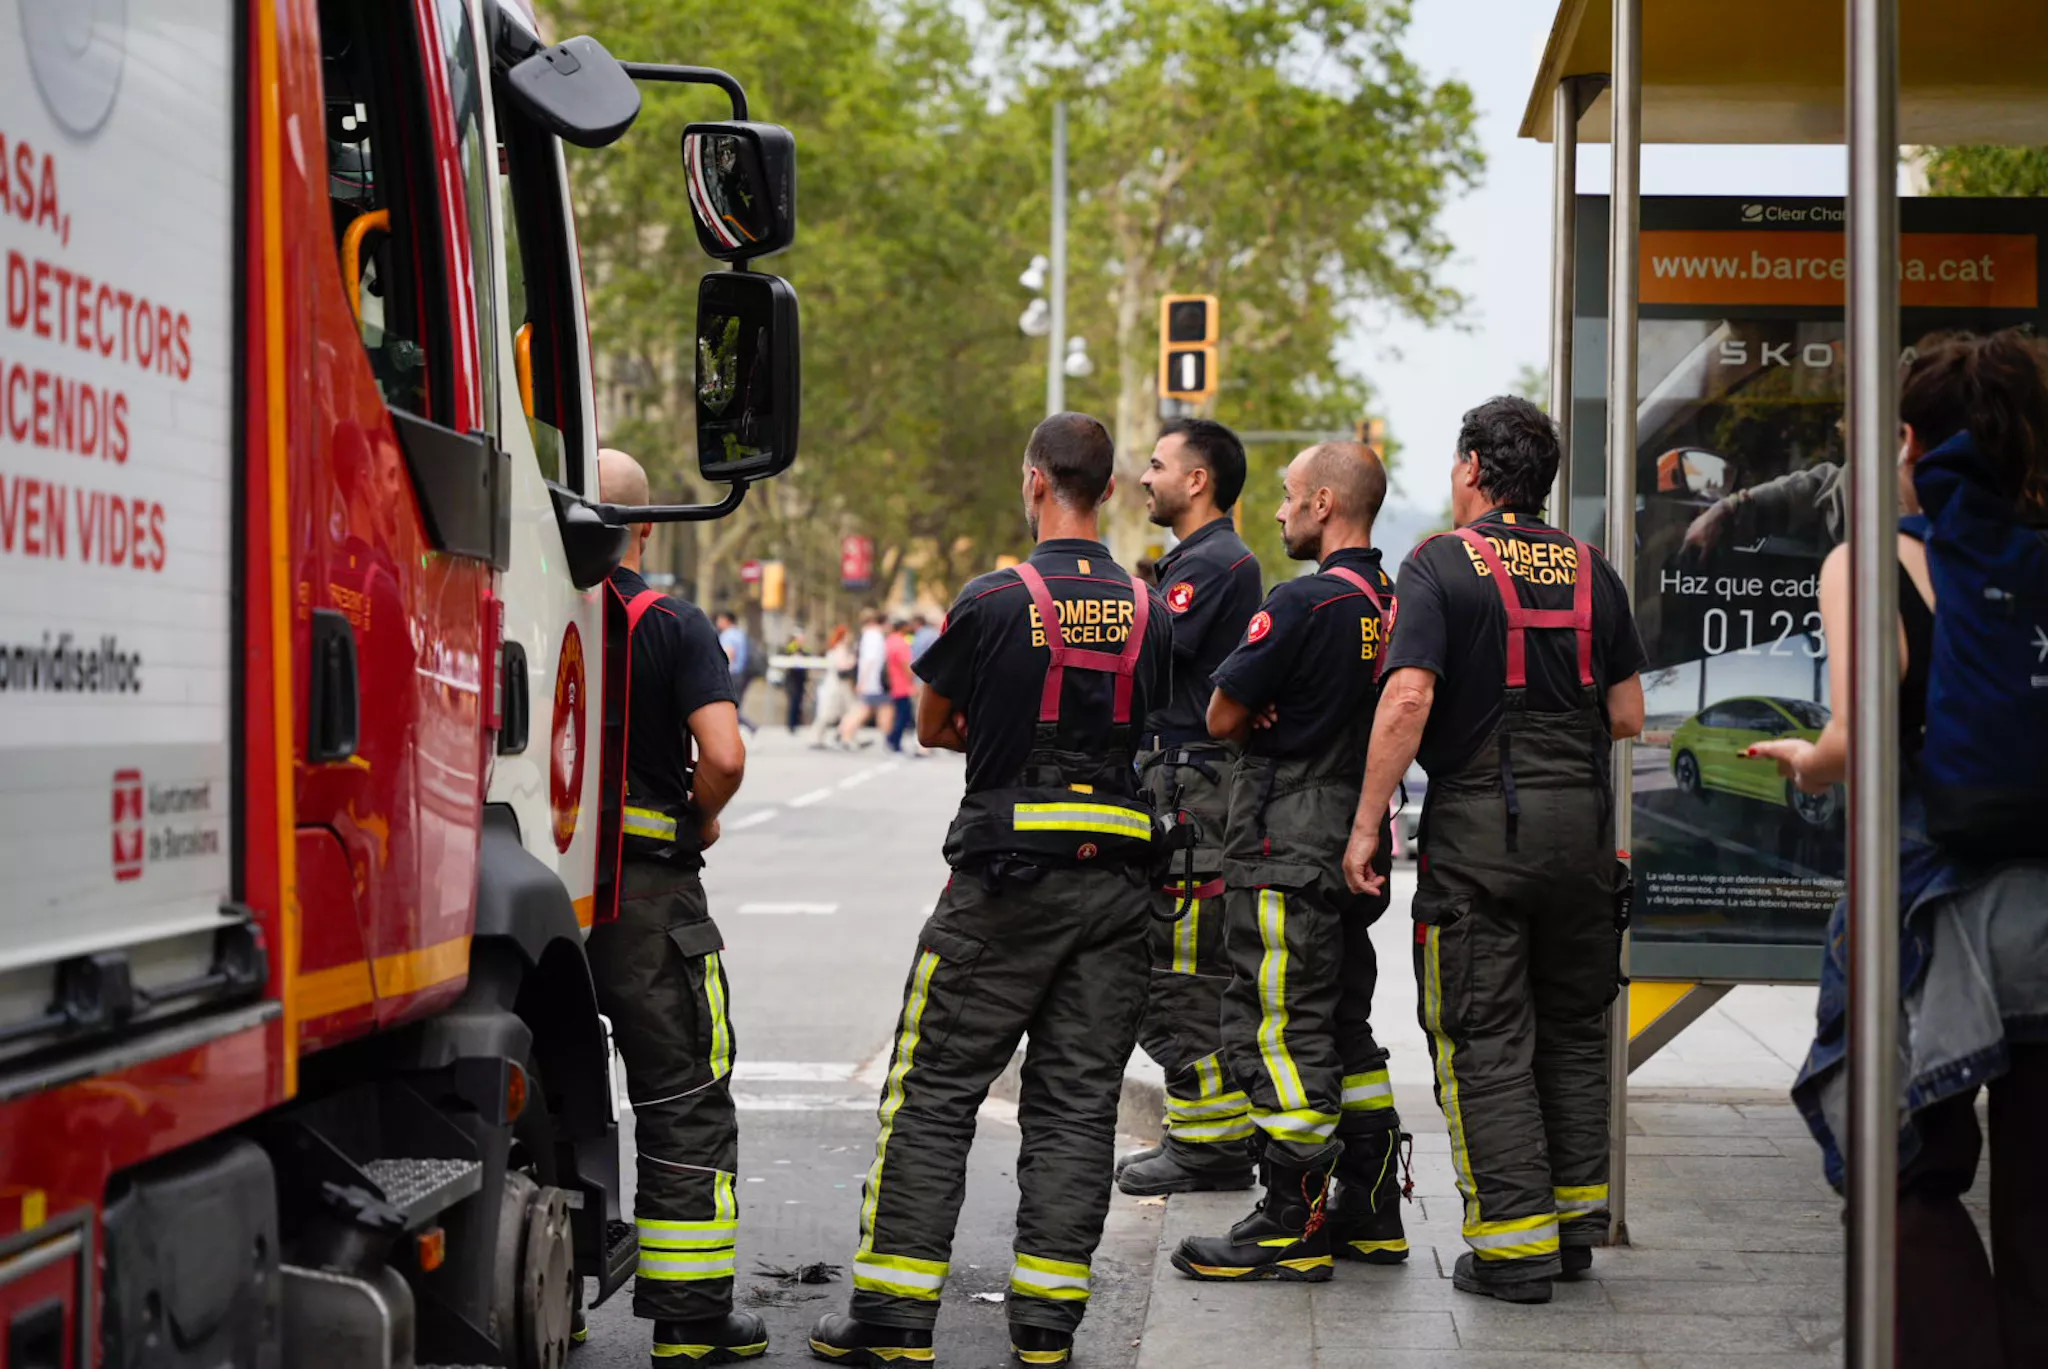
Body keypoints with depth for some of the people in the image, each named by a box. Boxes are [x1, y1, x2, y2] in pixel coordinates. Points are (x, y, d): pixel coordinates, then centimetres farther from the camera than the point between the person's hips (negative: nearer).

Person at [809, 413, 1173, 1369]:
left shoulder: (994, 601, -8)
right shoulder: (1149, 613, 5)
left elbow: (934, 726, 5)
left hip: (1005, 879, -4)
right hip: (1115, 880, 4)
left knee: (933, 1094, 3)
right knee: (1076, 1101, 8)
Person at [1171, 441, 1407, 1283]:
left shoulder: (1304, 603, -17)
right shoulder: (1395, 605, 8)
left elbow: (1223, 717, -12)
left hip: (1286, 849, -9)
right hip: (1358, 847, 9)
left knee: (1276, 1033, -4)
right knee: (1346, 1030, 16)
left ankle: (1290, 1229, -2)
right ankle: (1371, 1215, 21)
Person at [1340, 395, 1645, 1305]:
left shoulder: (1441, 565, -5)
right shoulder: (1591, 571, 9)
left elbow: (1408, 700, -16)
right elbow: (1628, 715, 9)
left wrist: (1366, 825, -11)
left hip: (1478, 821, -5)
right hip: (1582, 820, 5)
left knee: (1484, 1038, 1)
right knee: (1573, 1027, 17)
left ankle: (1514, 1245, 0)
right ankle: (1577, 1223, 22)